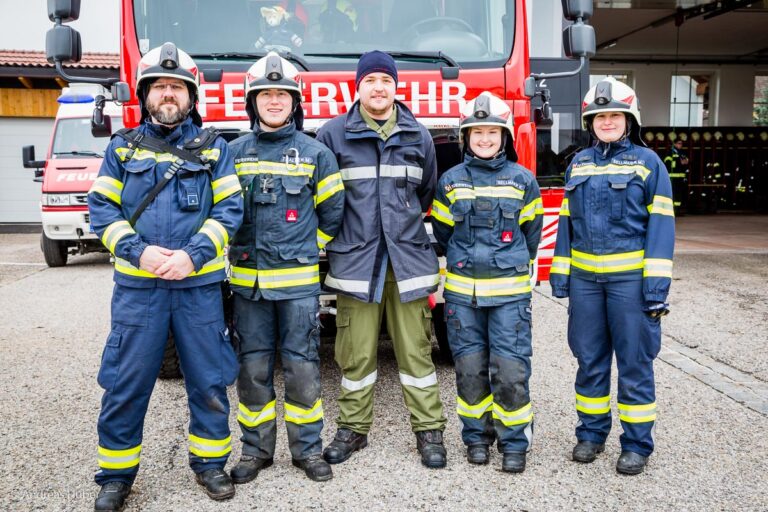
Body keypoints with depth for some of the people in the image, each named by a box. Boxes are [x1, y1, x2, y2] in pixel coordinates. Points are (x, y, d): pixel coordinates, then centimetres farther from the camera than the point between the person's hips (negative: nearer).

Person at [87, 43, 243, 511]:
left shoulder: (213, 147, 7)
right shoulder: (123, 147, 10)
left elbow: (230, 208, -1)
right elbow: (101, 207, 4)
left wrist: (193, 255, -14)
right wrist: (138, 251, -12)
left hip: (200, 284, 0)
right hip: (137, 284, 1)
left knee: (208, 379, 8)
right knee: (125, 383, 6)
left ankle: (209, 461, 26)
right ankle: (117, 473, 23)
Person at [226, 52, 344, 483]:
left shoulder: (315, 153, 3)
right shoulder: (235, 152, 8)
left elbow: (333, 212, 9)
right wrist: (240, 249, 12)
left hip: (299, 280, -2)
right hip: (248, 280, 2)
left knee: (302, 367, 3)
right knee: (253, 368, 8)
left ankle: (308, 448, 19)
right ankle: (256, 449, 23)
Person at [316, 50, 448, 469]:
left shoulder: (418, 136, 10)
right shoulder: (333, 134, 3)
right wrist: (342, 232, 10)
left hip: (408, 258, 1)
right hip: (355, 261, -1)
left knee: (416, 350, 5)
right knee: (356, 354, 7)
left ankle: (429, 430, 17)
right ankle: (353, 428, 23)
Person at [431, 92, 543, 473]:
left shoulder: (523, 180, 2)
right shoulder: (451, 181, 4)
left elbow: (531, 234, 13)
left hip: (510, 291, -1)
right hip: (461, 291, 1)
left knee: (510, 370, -2)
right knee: (470, 369, 8)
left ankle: (514, 442, 15)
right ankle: (477, 435, 25)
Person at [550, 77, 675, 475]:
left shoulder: (648, 162, 0)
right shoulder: (578, 164, 11)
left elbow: (660, 223, -5)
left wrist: (657, 281, -12)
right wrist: (560, 272, 7)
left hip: (630, 276, -3)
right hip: (585, 278, 4)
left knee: (635, 362, 4)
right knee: (590, 360, 12)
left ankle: (637, 443, 19)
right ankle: (591, 432, 27)